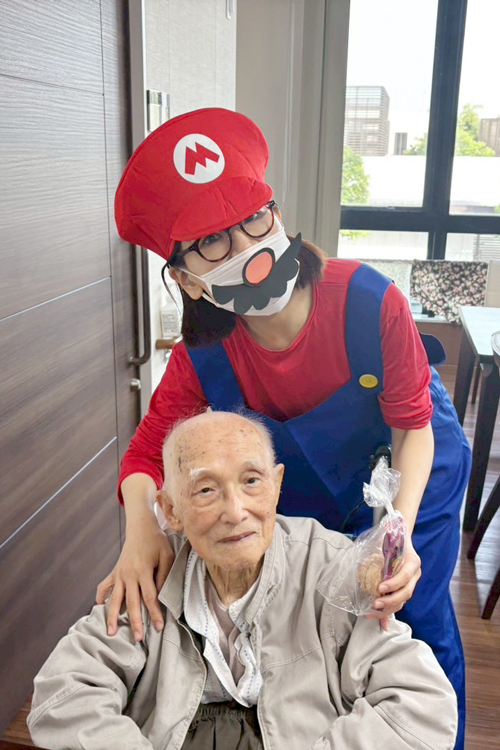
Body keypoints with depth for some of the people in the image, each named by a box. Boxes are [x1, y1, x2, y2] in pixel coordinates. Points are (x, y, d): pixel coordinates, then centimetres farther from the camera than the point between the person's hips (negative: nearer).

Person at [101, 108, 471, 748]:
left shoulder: (370, 302, -35)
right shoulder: (204, 358, -27)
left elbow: (413, 427, -23)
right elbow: (149, 451, -19)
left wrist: (399, 532, -36)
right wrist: (142, 530, -40)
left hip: (410, 469, -1)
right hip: (311, 486, 2)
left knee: (417, 618, 7)